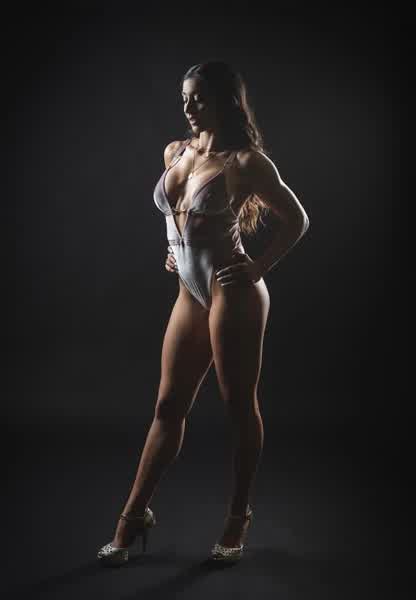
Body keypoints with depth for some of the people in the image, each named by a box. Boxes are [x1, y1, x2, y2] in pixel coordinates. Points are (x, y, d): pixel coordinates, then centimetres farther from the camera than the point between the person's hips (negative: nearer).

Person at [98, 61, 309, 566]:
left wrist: (259, 268, -8)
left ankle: (238, 518, 20)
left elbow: (296, 219, -2)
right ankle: (135, 514, 20)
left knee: (239, 406, 4)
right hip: (190, 294, 7)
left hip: (232, 292, -6)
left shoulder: (244, 162, -8)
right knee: (168, 405, 10)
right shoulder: (175, 153, 11)